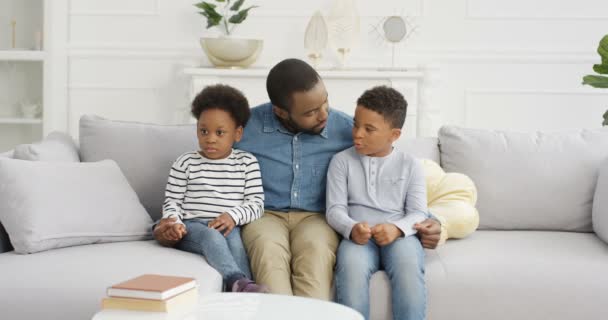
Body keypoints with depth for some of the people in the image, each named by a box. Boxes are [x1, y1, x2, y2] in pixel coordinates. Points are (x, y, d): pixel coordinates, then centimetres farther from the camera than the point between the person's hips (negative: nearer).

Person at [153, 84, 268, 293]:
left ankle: (242, 290, -46)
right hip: (193, 227, -1)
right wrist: (175, 223, -12)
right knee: (212, 237, -34)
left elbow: (256, 203, 5)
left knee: (234, 239, -33)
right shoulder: (185, 163, 9)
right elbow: (172, 202, 9)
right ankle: (239, 282, -53)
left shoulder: (247, 162, 10)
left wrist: (233, 216, -13)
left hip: (230, 227, 1)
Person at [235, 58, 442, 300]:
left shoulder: (346, 129, -1)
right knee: (268, 250, -37)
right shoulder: (246, 126, -3)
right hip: (265, 215, 0)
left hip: (317, 218, 0)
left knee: (316, 250, -36)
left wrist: (423, 219, -6)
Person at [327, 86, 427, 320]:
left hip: (399, 235, 0)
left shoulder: (410, 166, 12)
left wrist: (397, 228, -19)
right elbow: (335, 209, 4)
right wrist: (351, 229, -19)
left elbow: (419, 212, 3)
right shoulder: (342, 161, 12)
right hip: (357, 236, 0)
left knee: (408, 265, -34)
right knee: (351, 264, -35)